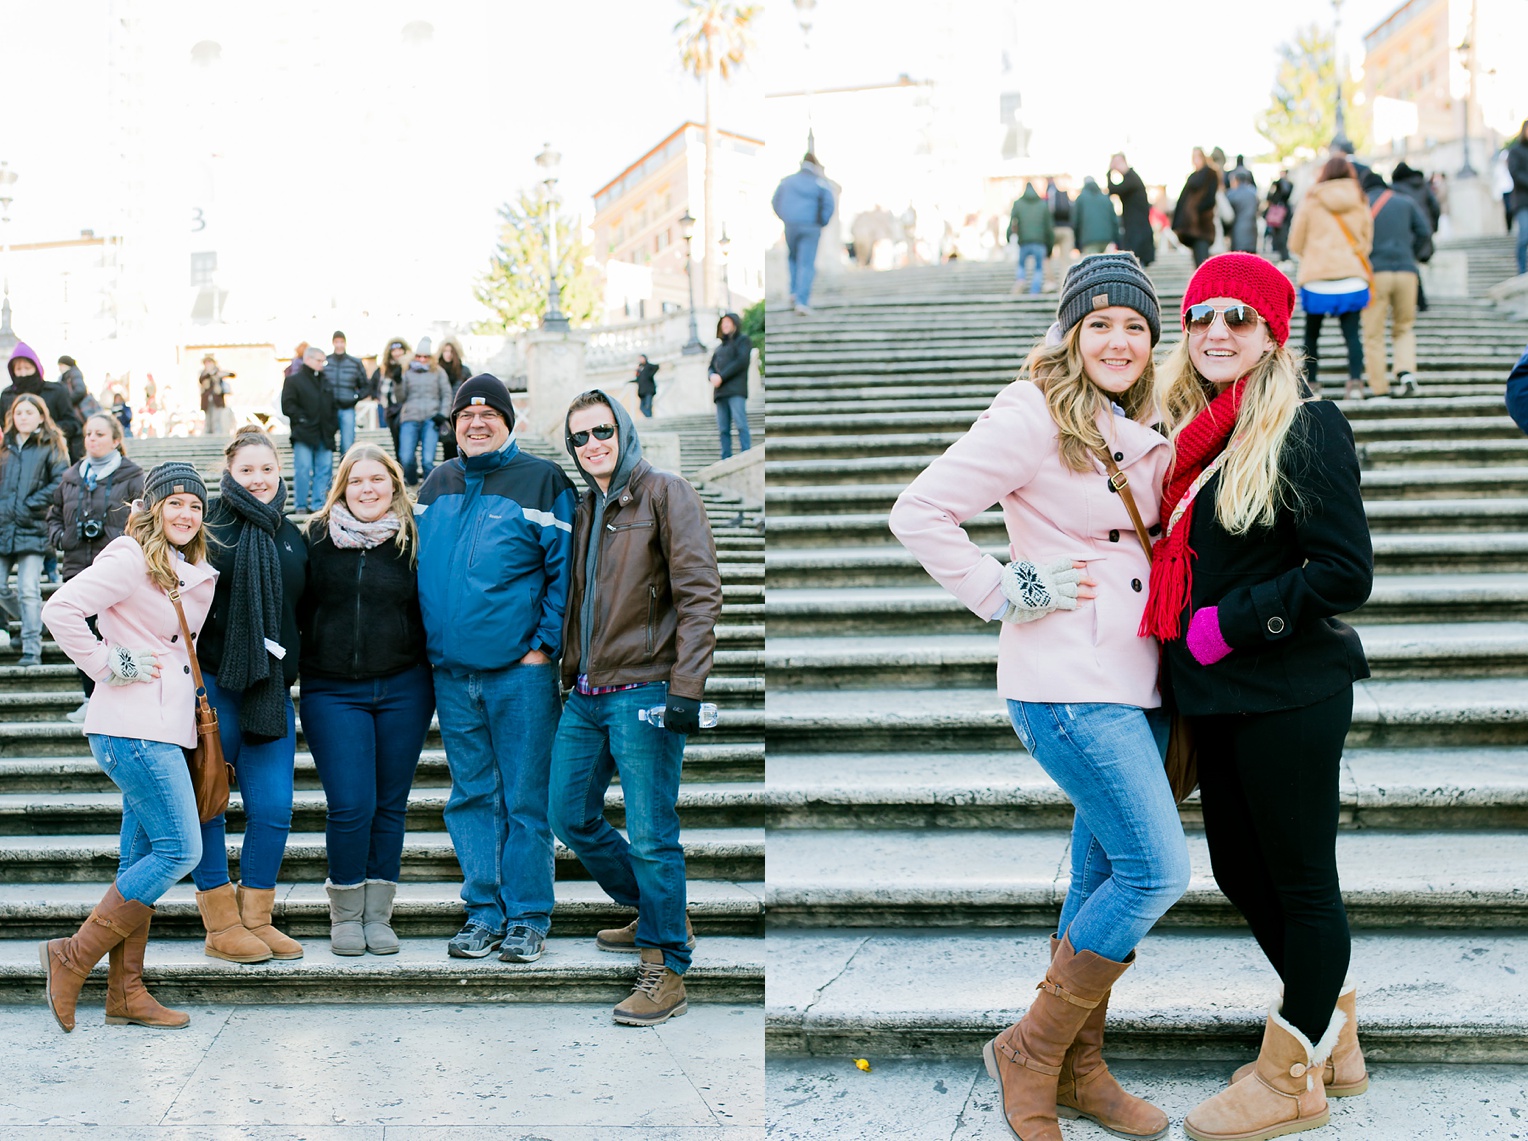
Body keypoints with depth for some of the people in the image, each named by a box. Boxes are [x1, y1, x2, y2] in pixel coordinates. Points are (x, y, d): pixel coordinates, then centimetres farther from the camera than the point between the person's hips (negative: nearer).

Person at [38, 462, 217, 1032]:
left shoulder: (191, 573, 18)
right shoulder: (131, 558, -9)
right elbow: (61, 608, -18)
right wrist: (109, 665, -14)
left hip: (161, 730, 9)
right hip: (134, 728, -9)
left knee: (142, 861, 9)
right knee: (178, 850, -11)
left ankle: (125, 991, 13)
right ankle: (73, 958, -3)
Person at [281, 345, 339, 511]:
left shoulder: (325, 383, 22)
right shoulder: (294, 380, 3)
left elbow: (333, 407, 25)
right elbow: (287, 406, -6)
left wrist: (333, 425, 10)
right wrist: (303, 419, -12)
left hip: (324, 435, 6)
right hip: (303, 435, -6)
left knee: (324, 468, 0)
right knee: (303, 468, -10)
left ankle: (318, 503, 5)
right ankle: (301, 504, -3)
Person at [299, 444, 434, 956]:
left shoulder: (413, 539, 2)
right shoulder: (317, 537, 3)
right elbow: (298, 607, 10)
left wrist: (426, 669, 2)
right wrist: (302, 662, 5)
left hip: (403, 689, 1)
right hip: (332, 690, -1)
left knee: (390, 805, 6)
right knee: (350, 804, -8)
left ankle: (378, 915, 18)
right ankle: (345, 914, 10)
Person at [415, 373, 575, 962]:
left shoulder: (542, 481, -2)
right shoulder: (436, 484, 13)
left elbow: (564, 571, -4)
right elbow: (418, 566, 22)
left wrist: (543, 646, -10)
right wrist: (429, 643, 13)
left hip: (519, 670, -5)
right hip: (451, 670, 5)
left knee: (525, 799, 1)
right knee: (471, 796, 10)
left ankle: (527, 917, 10)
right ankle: (484, 912, 19)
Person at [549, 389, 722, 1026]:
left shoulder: (665, 494, -5)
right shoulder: (584, 510, 18)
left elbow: (698, 593, -12)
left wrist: (686, 687, -18)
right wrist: (569, 675, 18)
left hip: (644, 688, -8)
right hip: (586, 696, 8)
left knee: (650, 835, -6)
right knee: (572, 819, 12)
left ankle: (667, 970, 4)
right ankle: (653, 914, 30)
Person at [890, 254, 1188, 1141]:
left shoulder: (1145, 432, 13)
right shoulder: (1034, 416, -12)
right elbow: (919, 513, -16)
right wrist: (1007, 593, -15)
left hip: (1136, 680, 8)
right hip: (1069, 683, -8)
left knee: (1105, 878, 12)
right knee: (1157, 872, -11)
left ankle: (1079, 1068, 25)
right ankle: (1032, 1051, 4)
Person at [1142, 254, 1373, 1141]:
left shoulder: (1308, 429, -11)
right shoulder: (1187, 430, 10)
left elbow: (1347, 572, -16)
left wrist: (1231, 623, -15)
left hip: (1289, 695, -8)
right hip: (1216, 698, 8)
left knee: (1300, 881, 5)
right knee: (1241, 872, 15)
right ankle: (1334, 1038, 34)